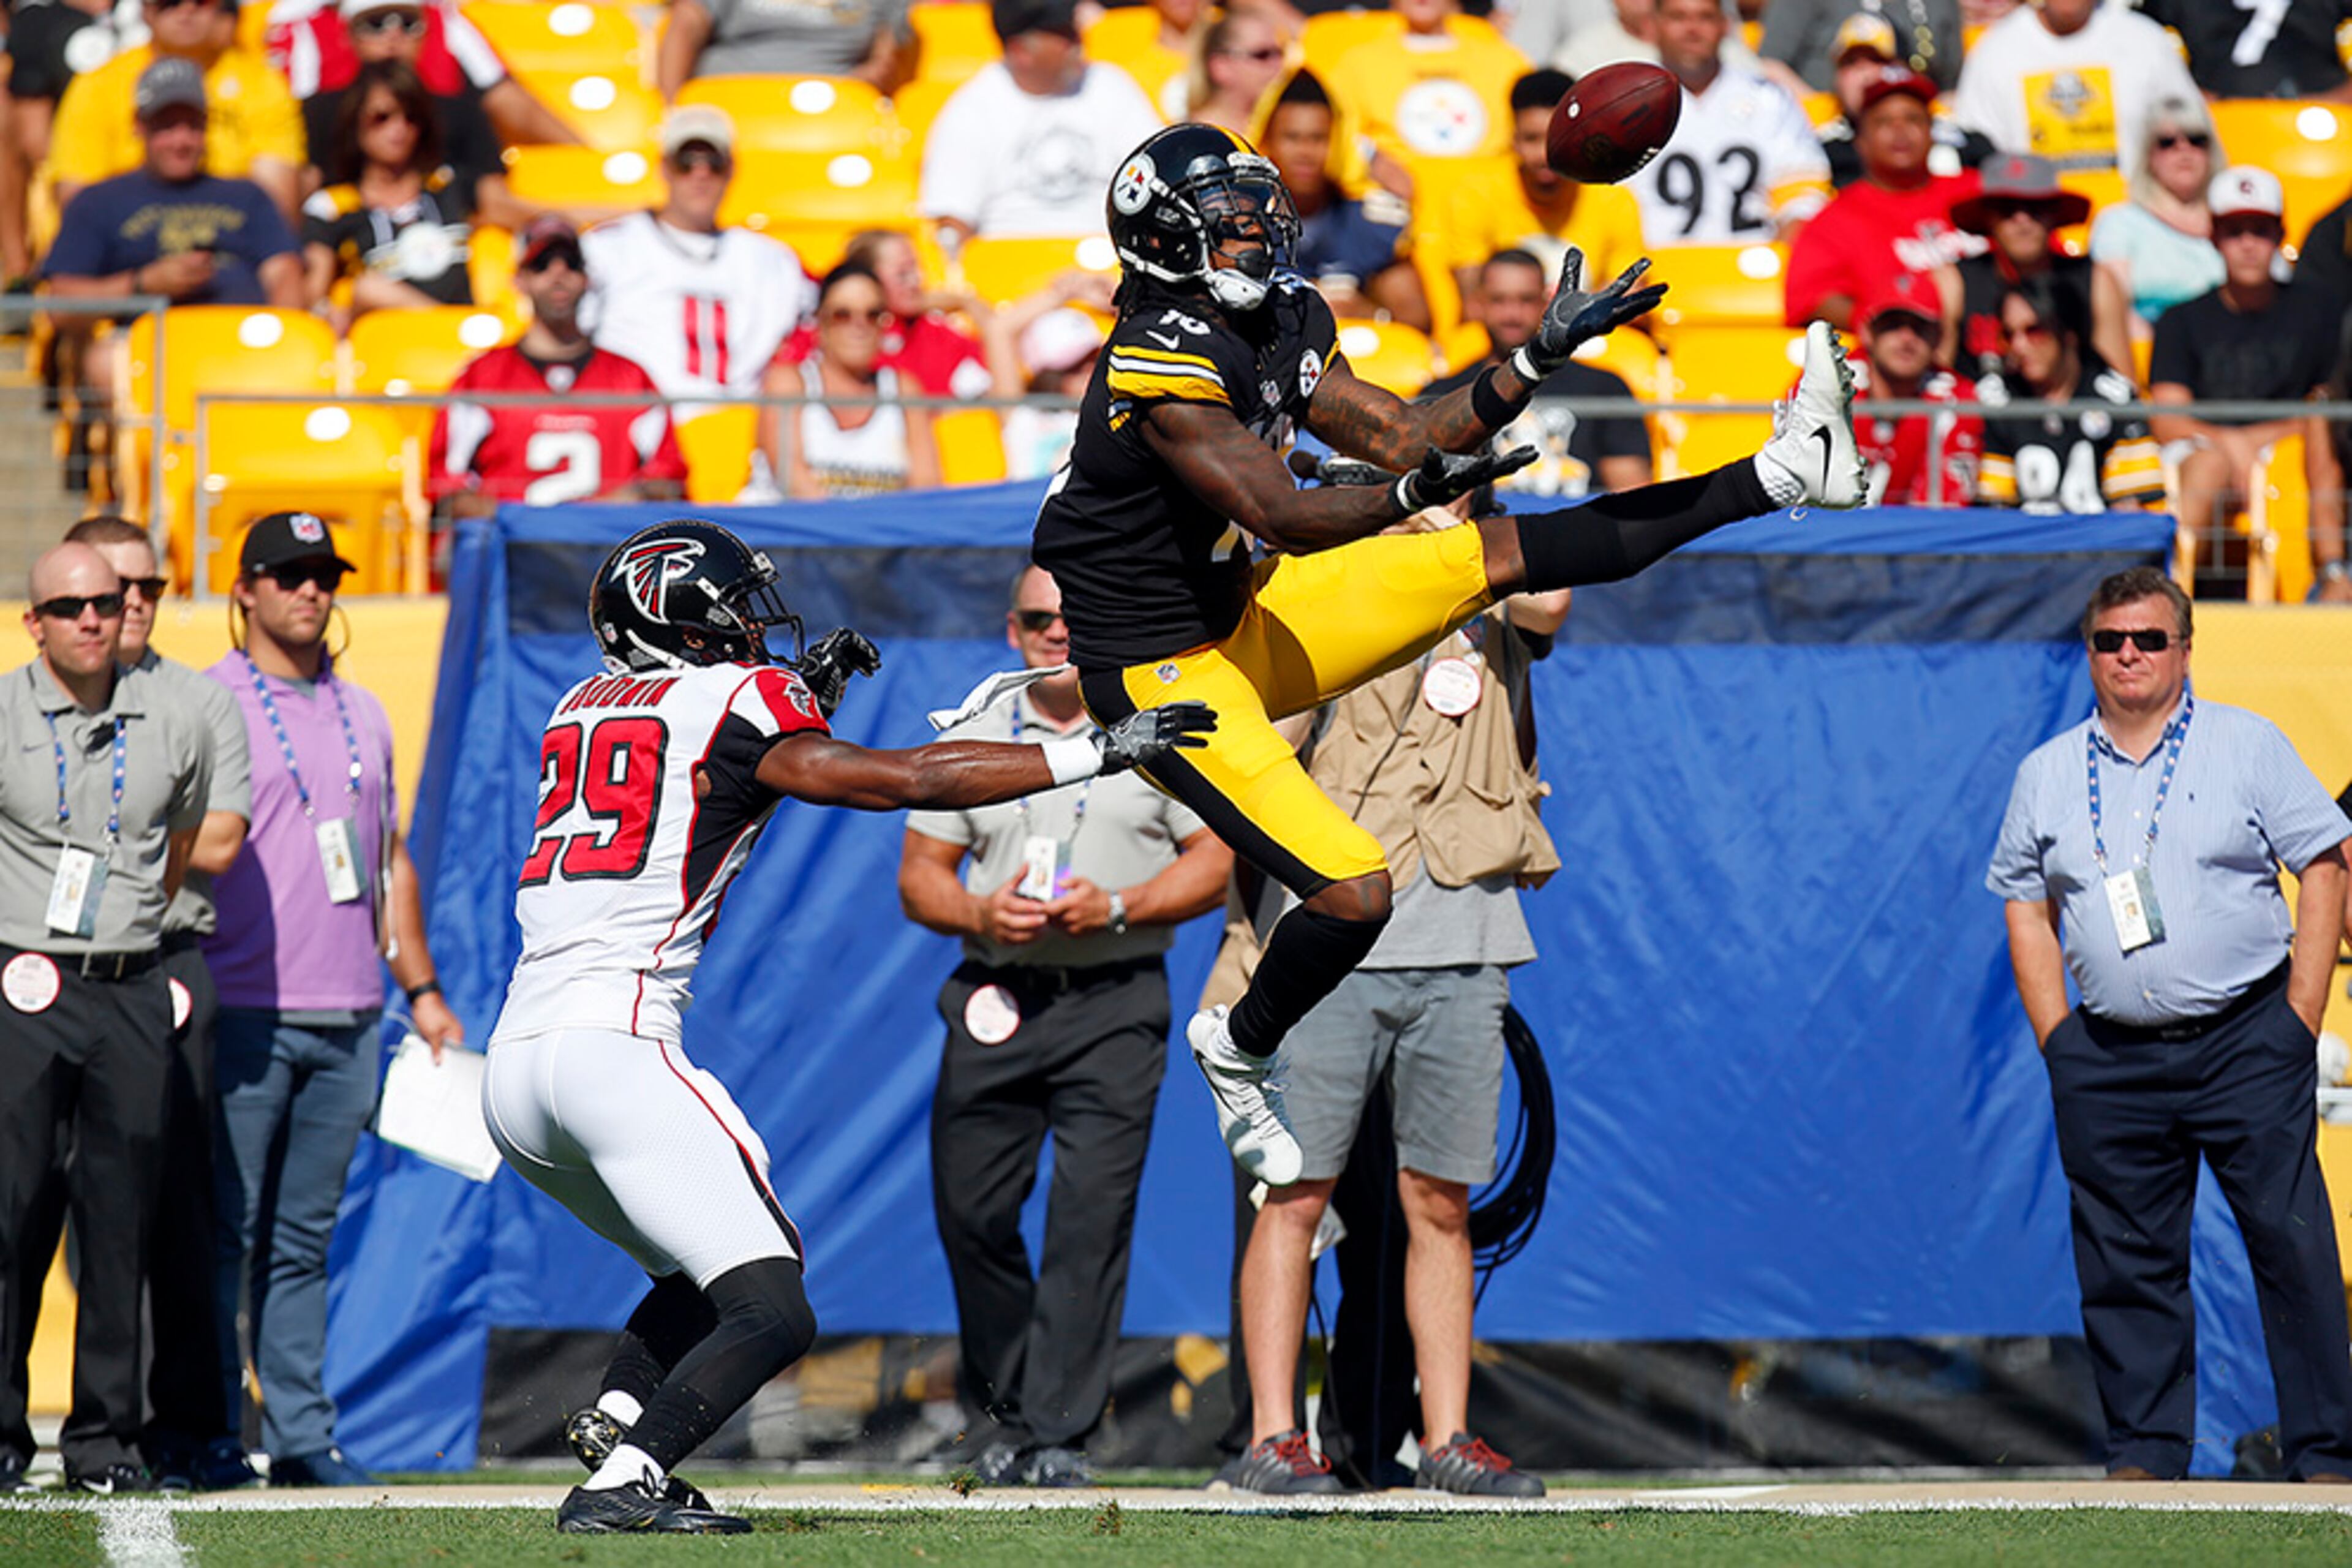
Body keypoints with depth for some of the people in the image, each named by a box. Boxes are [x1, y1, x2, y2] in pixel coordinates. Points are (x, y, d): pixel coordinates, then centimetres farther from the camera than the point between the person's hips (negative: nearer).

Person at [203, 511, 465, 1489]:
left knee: (305, 1240, 8)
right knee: (226, 1232, -5)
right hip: (245, 1014, -5)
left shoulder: (363, 715, 18)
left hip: (346, 1022, 6)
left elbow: (390, 860, 23)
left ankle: (302, 1438, 9)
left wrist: (420, 987, 17)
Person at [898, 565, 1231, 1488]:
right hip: (994, 997, 3)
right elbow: (919, 875, 11)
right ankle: (1010, 1414, 19)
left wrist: (1114, 907, -13)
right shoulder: (972, 736, 12)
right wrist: (980, 912, -10)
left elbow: (1218, 859, 2)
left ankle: (1060, 1436, -10)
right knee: (971, 1209, 1)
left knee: (1092, 1214, -11)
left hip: (1117, 1003, -3)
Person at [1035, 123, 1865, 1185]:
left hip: (1249, 611, 8)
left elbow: (1401, 438, 5)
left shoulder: (1284, 323, 3)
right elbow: (1282, 517, -32)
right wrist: (1418, 490, -47)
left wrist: (1542, 358, -4)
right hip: (1167, 669, -8)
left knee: (1502, 556, 2)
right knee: (1354, 895, -17)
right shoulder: (1161, 365, -26)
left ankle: (1782, 475, 6)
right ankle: (1240, 1052, 9)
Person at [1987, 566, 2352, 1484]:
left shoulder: (2249, 747, 5)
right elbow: (2026, 907, 15)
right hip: (2108, 1057, 3)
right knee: (2127, 1262, 2)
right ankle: (2145, 1454, 10)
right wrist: (2058, 1042, 4)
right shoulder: (2047, 775, 12)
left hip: (2246, 1039, -3)